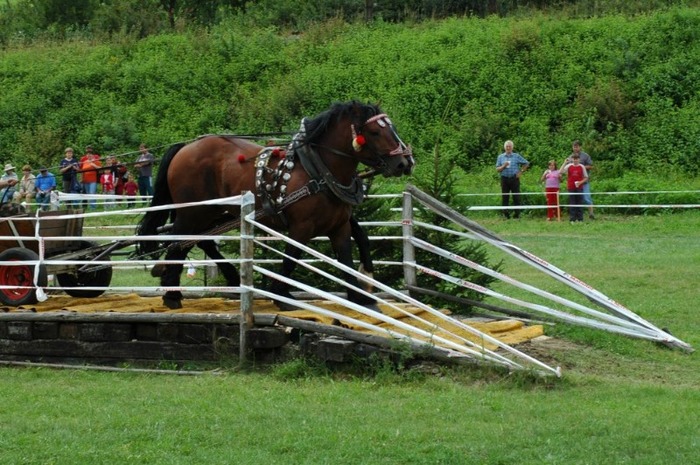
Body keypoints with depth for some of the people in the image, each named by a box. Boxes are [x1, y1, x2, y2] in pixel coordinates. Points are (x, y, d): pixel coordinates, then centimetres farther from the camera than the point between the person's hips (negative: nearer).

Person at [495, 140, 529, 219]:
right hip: (504, 179, 1)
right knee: (504, 197, 0)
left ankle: (517, 214, 0)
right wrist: (503, 166, -11)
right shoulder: (500, 157, 10)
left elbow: (526, 163, 11)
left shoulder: (516, 156, 6)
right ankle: (506, 214, 5)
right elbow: (497, 169, 7)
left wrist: (521, 172, 3)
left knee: (516, 197, -4)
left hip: (514, 178, -1)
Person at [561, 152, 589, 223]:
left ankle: (580, 219, 8)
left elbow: (586, 177, 6)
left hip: (579, 187, 0)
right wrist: (565, 163, -16)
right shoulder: (569, 166, 2)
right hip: (571, 188, 0)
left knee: (580, 203, 3)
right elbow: (561, 171, -11)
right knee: (572, 204, 2)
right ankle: (572, 219, 5)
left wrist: (580, 182, -11)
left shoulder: (582, 167, 2)